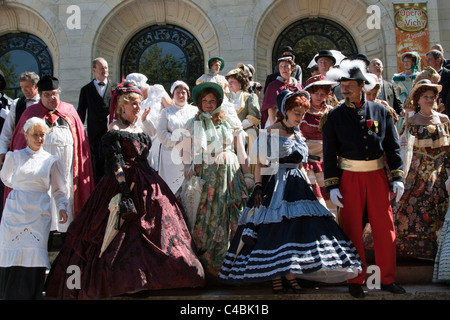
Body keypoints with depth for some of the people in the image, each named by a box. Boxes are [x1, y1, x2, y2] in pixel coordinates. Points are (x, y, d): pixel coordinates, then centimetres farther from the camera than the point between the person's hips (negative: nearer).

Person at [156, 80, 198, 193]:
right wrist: (178, 142, -9)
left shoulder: (194, 111, 13)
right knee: (171, 186, -5)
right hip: (171, 154, 0)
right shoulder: (166, 112, 11)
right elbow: (161, 133, 1)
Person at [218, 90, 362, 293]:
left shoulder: (298, 135, 15)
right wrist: (258, 188, -13)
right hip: (275, 187, -5)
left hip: (297, 186, 5)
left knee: (296, 228, -2)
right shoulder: (269, 133, -2)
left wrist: (308, 186, 16)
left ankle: (291, 275, 4)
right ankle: (275, 276, 2)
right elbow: (261, 164, -4)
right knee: (274, 229, -6)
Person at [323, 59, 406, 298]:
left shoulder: (381, 111, 5)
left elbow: (392, 147, 7)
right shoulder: (335, 116, 1)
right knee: (352, 230, 5)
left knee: (385, 228, 4)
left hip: (377, 175, 2)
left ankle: (387, 279, 19)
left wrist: (398, 177, 0)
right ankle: (356, 280, 18)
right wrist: (332, 186, -6)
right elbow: (329, 153, 0)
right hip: (350, 177, -1)